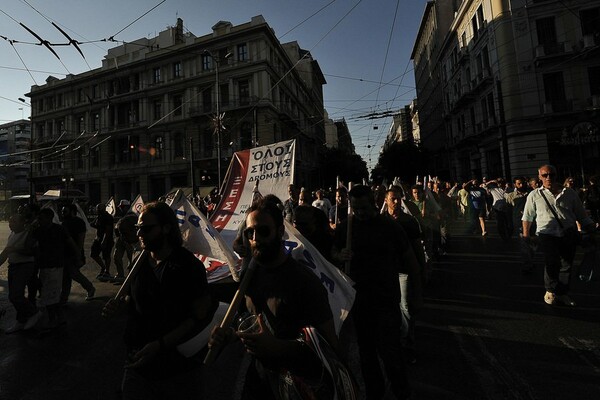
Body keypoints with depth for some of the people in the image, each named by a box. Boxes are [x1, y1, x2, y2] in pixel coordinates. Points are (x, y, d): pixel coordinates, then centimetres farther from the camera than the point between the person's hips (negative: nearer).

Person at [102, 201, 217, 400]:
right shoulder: (139, 262, 0)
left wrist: (159, 345, -22)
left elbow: (199, 317, -18)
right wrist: (119, 304, -4)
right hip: (138, 364, 5)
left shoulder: (189, 266, -19)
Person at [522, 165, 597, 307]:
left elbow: (581, 215, 14)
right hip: (547, 235, -3)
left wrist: (591, 228, 2)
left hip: (569, 235, 3)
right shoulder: (535, 195, 3)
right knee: (552, 264, -10)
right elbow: (527, 216, 10)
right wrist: (526, 234, 10)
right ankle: (550, 291, 12)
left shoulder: (570, 193, 8)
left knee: (566, 265, 9)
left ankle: (562, 293, 25)